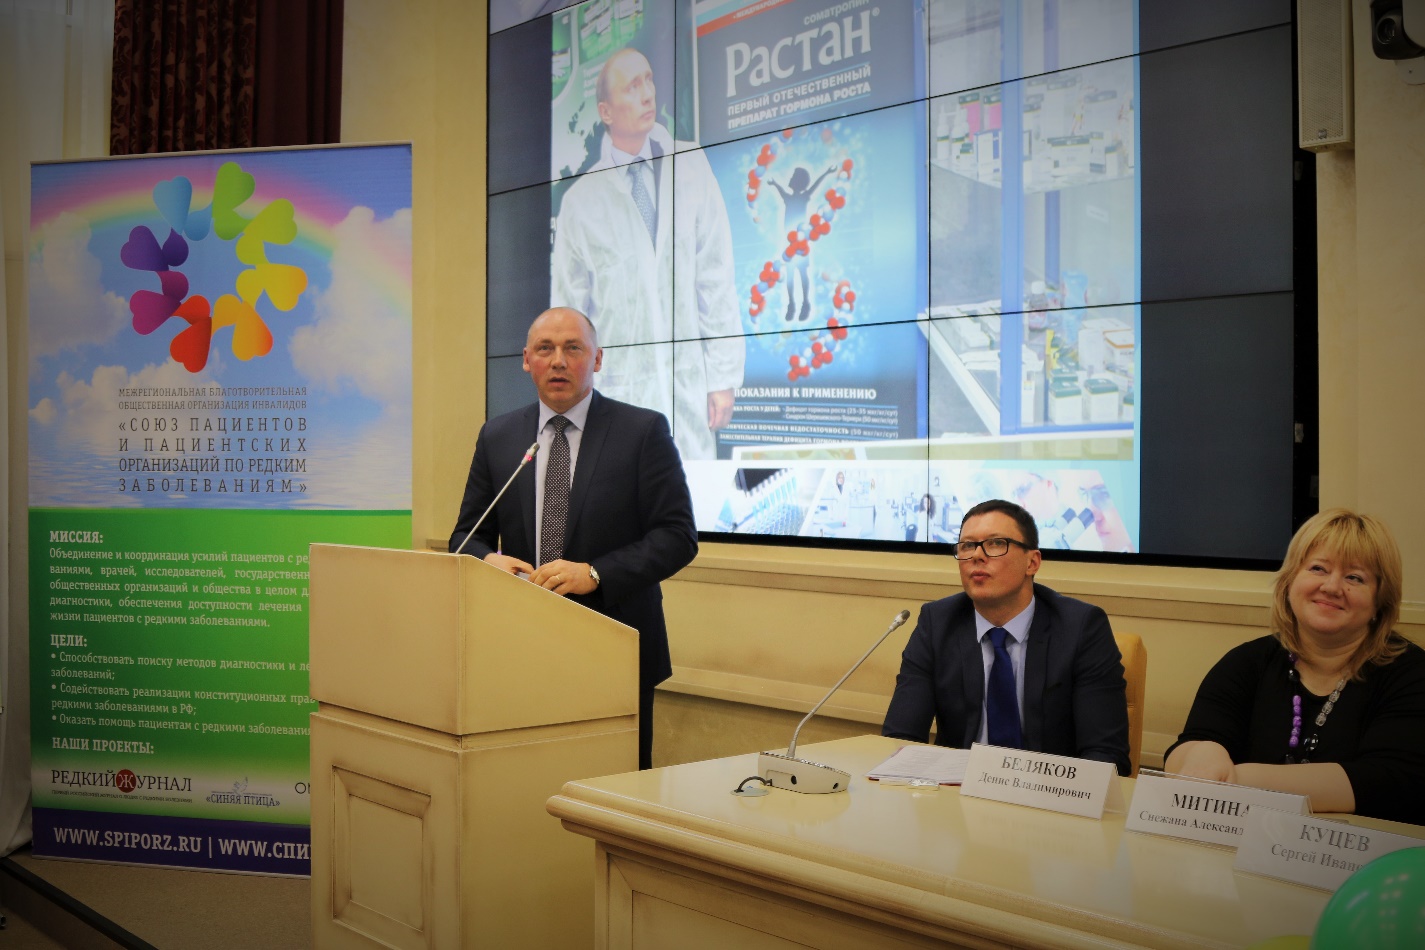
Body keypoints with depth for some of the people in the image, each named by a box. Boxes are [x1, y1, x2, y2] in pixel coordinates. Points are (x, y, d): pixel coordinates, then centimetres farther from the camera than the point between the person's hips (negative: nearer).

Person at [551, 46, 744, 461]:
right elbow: (568, 312, 8)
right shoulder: (581, 201, 3)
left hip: (690, 391, 1)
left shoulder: (691, 167, 7)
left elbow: (716, 280, 6)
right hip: (618, 395, -1)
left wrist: (723, 377, 2)